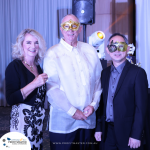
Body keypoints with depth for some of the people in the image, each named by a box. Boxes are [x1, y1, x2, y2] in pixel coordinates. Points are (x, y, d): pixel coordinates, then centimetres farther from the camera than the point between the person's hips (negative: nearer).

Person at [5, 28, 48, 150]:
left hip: (39, 119, 6)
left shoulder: (38, 67, 8)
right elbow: (11, 100, -19)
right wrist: (34, 84, -25)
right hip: (23, 119, -6)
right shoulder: (14, 66, -11)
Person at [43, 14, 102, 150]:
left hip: (88, 118, 4)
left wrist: (93, 104, -3)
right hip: (63, 121, -3)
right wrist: (72, 111, -12)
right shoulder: (53, 54, -4)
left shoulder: (90, 51, 8)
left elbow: (98, 80, 9)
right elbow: (52, 88, -10)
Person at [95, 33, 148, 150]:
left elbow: (141, 107, -12)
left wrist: (136, 135, -15)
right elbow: (102, 102, 11)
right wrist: (99, 128, 7)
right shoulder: (105, 73, 8)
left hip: (127, 132, -4)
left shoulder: (138, 72, -9)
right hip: (108, 131, 5)